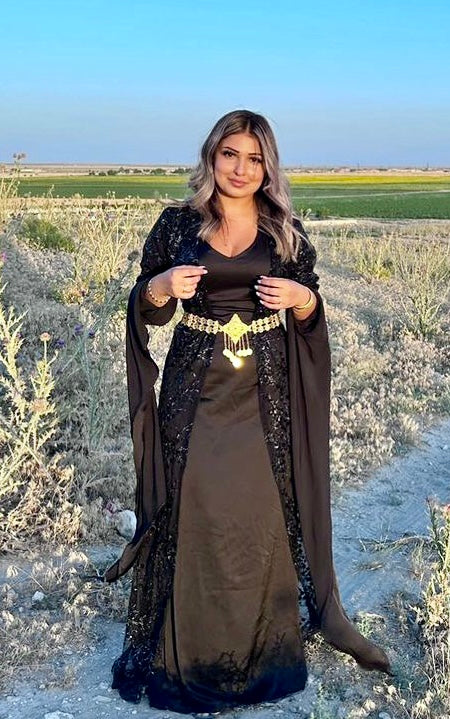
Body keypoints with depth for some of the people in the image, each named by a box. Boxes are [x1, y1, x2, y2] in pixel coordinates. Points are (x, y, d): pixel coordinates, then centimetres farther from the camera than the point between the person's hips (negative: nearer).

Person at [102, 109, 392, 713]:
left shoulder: (287, 230, 4)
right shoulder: (177, 223, 2)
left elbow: (309, 316, 8)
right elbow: (145, 309, 5)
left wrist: (301, 297, -14)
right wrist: (162, 286, -17)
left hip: (265, 391, 1)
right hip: (194, 388, 0)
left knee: (263, 509, 7)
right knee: (191, 510, 4)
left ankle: (266, 637, 29)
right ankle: (184, 645, 23)